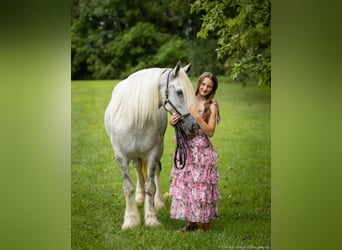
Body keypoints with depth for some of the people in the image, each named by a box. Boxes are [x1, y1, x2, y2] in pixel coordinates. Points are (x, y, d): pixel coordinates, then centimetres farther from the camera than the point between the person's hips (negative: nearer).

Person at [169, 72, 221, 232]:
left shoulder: (212, 106, -6)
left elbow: (210, 132, -13)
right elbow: (180, 124, 12)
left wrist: (197, 117, -23)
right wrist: (172, 122, -10)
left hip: (202, 151, -5)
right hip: (186, 150, 5)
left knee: (202, 186, 0)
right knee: (186, 186, 9)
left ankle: (206, 223, 12)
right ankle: (191, 223, 21)